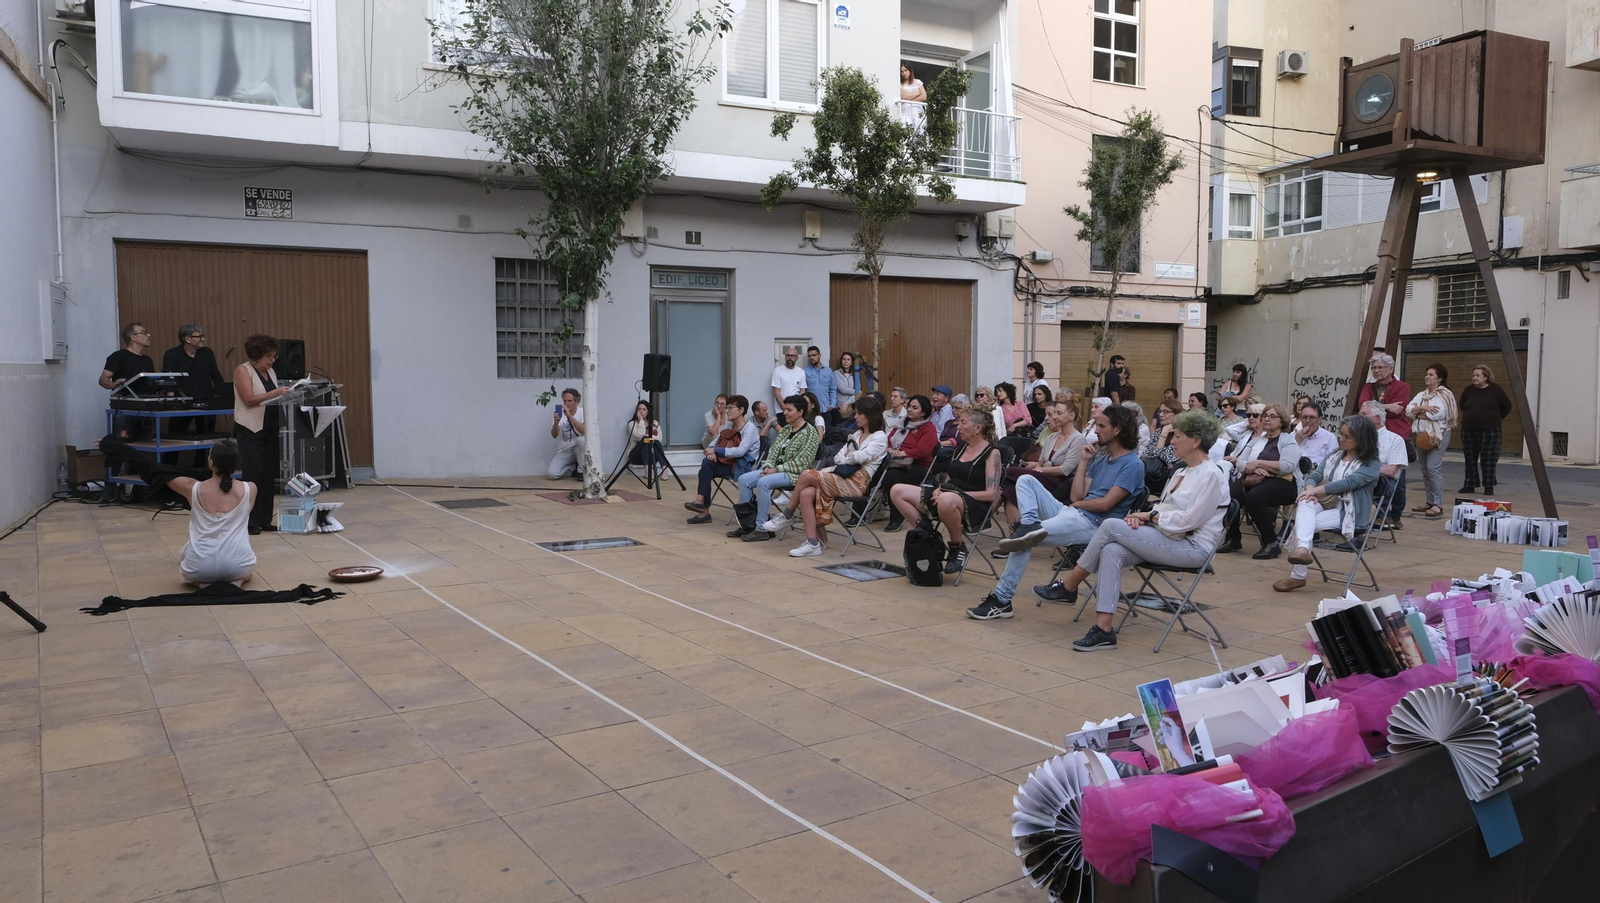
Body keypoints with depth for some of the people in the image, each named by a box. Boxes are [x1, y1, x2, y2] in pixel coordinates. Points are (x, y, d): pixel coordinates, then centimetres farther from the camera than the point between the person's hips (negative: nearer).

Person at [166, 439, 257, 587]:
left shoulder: (193, 489, -3)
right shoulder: (249, 489, -1)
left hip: (200, 568, 1)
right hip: (237, 566, -1)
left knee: (183, 557, 39)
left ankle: (205, 583, 9)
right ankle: (236, 581, 6)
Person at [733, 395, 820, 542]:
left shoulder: (810, 433, -11)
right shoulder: (785, 429, 14)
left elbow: (800, 464, -17)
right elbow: (773, 451, 13)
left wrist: (776, 470, -18)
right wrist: (768, 467, -7)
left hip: (796, 474, -8)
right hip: (777, 469, 8)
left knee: (763, 482, -32)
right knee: (744, 479, -7)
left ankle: (761, 529, -25)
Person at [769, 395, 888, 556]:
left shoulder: (880, 437, 1)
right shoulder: (856, 434, 25)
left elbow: (861, 456, -15)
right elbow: (837, 458, 17)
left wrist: (846, 457, 4)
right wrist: (851, 458, -2)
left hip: (857, 482, -7)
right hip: (842, 477, 7)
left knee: (806, 475, -23)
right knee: (806, 493, -24)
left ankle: (787, 514, -2)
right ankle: (813, 542, -24)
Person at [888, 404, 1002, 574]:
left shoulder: (992, 453, -3)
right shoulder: (960, 447, 18)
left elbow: (991, 494, -11)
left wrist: (958, 494, -17)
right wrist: (939, 489, -2)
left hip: (974, 506, -8)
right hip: (947, 494, 8)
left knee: (946, 501, -44)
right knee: (898, 492, -7)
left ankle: (959, 547, -18)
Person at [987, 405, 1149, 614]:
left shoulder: (1132, 464, -8)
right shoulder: (1100, 459, 18)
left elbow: (1105, 503, -16)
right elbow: (1076, 496, 10)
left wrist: (1077, 504, 0)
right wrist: (1083, 461, 7)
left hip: (1094, 525, -9)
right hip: (1072, 513, 9)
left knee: (1024, 540, -22)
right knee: (1026, 481, -2)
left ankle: (1002, 599, -14)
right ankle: (1030, 526, -25)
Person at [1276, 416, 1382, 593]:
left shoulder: (1370, 465, 0)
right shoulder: (1334, 457, 19)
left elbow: (1348, 483, -17)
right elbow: (1314, 476, 7)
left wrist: (1316, 491, -23)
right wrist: (1310, 490, -17)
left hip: (1347, 513, -5)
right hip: (1325, 504, 5)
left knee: (1302, 523, -27)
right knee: (1305, 503, -31)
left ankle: (1298, 576, -22)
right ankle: (1302, 549, -54)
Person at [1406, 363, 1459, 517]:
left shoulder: (1445, 395, -5)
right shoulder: (1421, 395, 16)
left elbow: (1436, 414, -19)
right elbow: (1408, 410, 4)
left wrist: (1417, 413, -3)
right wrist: (1422, 408, -14)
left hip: (1438, 435, -8)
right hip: (1421, 435, 8)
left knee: (1433, 467, -15)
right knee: (1425, 469, 10)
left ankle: (1437, 505, -14)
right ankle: (1429, 501, 17)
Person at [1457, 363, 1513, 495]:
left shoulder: (1496, 390, -5)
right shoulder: (1468, 390, 3)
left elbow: (1507, 406, 6)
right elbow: (1462, 406, 20)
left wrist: (1496, 418, 10)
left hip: (1490, 430, -3)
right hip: (1469, 430, 3)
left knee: (1488, 460, -1)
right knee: (1470, 459, 7)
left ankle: (1489, 487, 5)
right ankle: (1469, 485, 15)